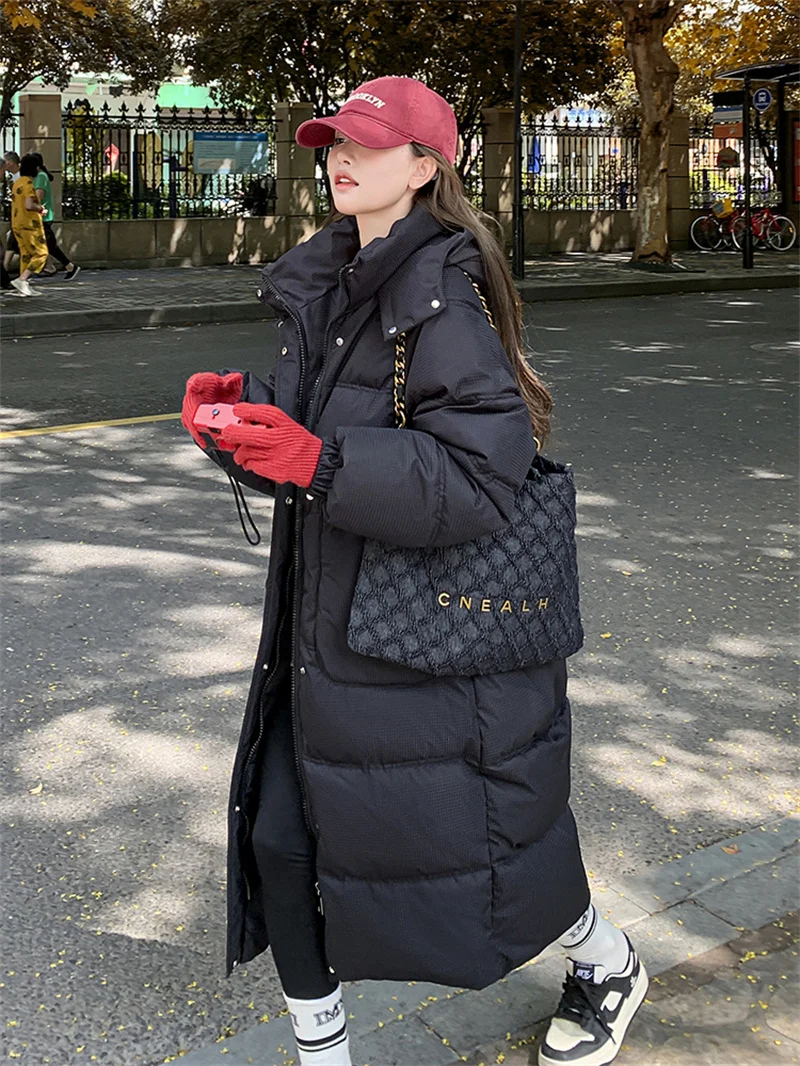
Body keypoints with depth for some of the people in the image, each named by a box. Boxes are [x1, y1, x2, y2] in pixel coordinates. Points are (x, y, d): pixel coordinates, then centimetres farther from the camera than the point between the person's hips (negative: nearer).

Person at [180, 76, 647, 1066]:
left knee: (455, 833, 10)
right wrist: (241, 406, -5)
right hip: (325, 624, 8)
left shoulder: (438, 296, -18)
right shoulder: (325, 287, 9)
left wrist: (319, 461, -34)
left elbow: (479, 478, -27)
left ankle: (605, 962, 43)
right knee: (277, 838, 9)